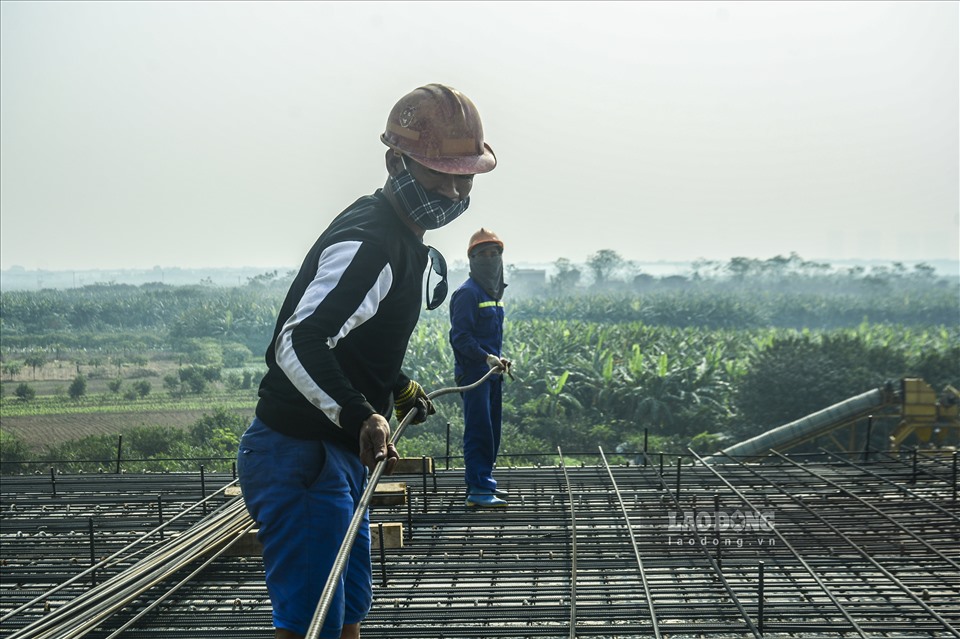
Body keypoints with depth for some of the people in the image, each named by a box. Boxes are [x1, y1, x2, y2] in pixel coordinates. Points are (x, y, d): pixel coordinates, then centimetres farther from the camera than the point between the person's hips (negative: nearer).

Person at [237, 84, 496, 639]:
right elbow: (298, 345, -34)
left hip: (340, 454, 10)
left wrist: (399, 387, 25)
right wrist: (362, 417, -44)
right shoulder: (368, 244, -22)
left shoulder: (405, 240, 11)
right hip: (300, 458, -10)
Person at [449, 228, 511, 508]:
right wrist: (487, 358, -26)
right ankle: (477, 490, -11)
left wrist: (499, 359, 13)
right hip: (473, 372, -9)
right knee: (479, 430, -11)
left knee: (492, 431, 13)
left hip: (490, 372, 9)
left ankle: (484, 482, 23)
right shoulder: (467, 293, -11)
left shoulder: (494, 293, 18)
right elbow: (460, 337, -18)